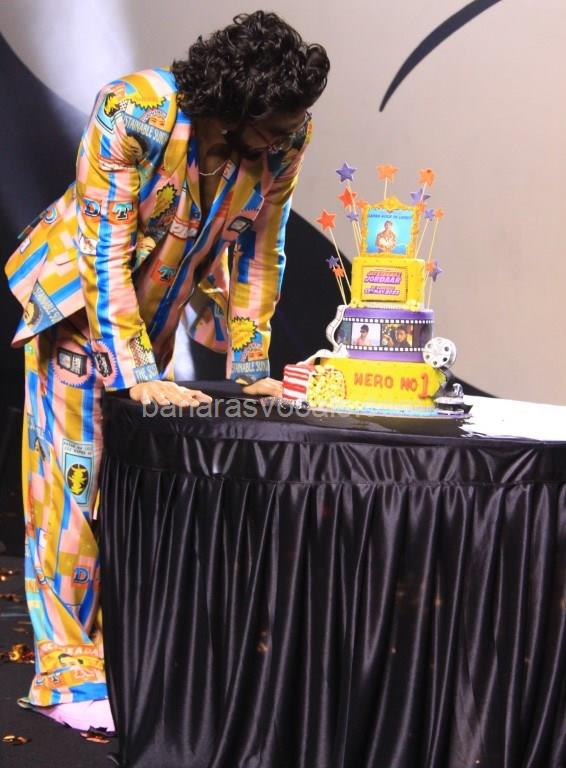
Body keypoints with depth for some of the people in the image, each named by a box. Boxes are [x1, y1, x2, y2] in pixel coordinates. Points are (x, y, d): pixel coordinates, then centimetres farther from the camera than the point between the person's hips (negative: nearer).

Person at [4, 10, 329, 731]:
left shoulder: (285, 139, -18)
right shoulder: (133, 111, -31)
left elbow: (258, 253, -7)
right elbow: (106, 251, -28)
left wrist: (250, 367, -7)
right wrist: (137, 375, -30)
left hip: (165, 304, 4)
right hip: (79, 294, -4)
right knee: (74, 466, -4)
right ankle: (68, 672, 5)